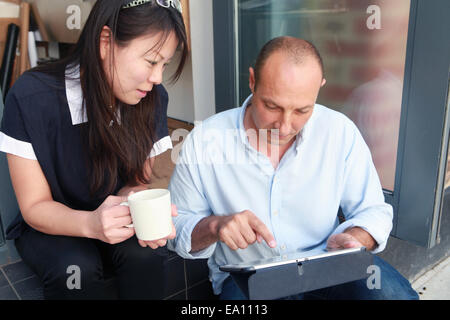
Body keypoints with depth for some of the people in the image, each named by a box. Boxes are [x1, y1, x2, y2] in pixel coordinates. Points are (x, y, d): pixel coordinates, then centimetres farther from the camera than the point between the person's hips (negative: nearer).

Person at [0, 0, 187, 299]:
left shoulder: (153, 98, -14)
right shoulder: (32, 98, -24)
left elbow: (137, 182, -6)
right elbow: (35, 206, -17)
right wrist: (91, 223, -39)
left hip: (117, 219, 3)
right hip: (52, 225, -2)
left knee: (145, 254, -28)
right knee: (76, 269, -32)